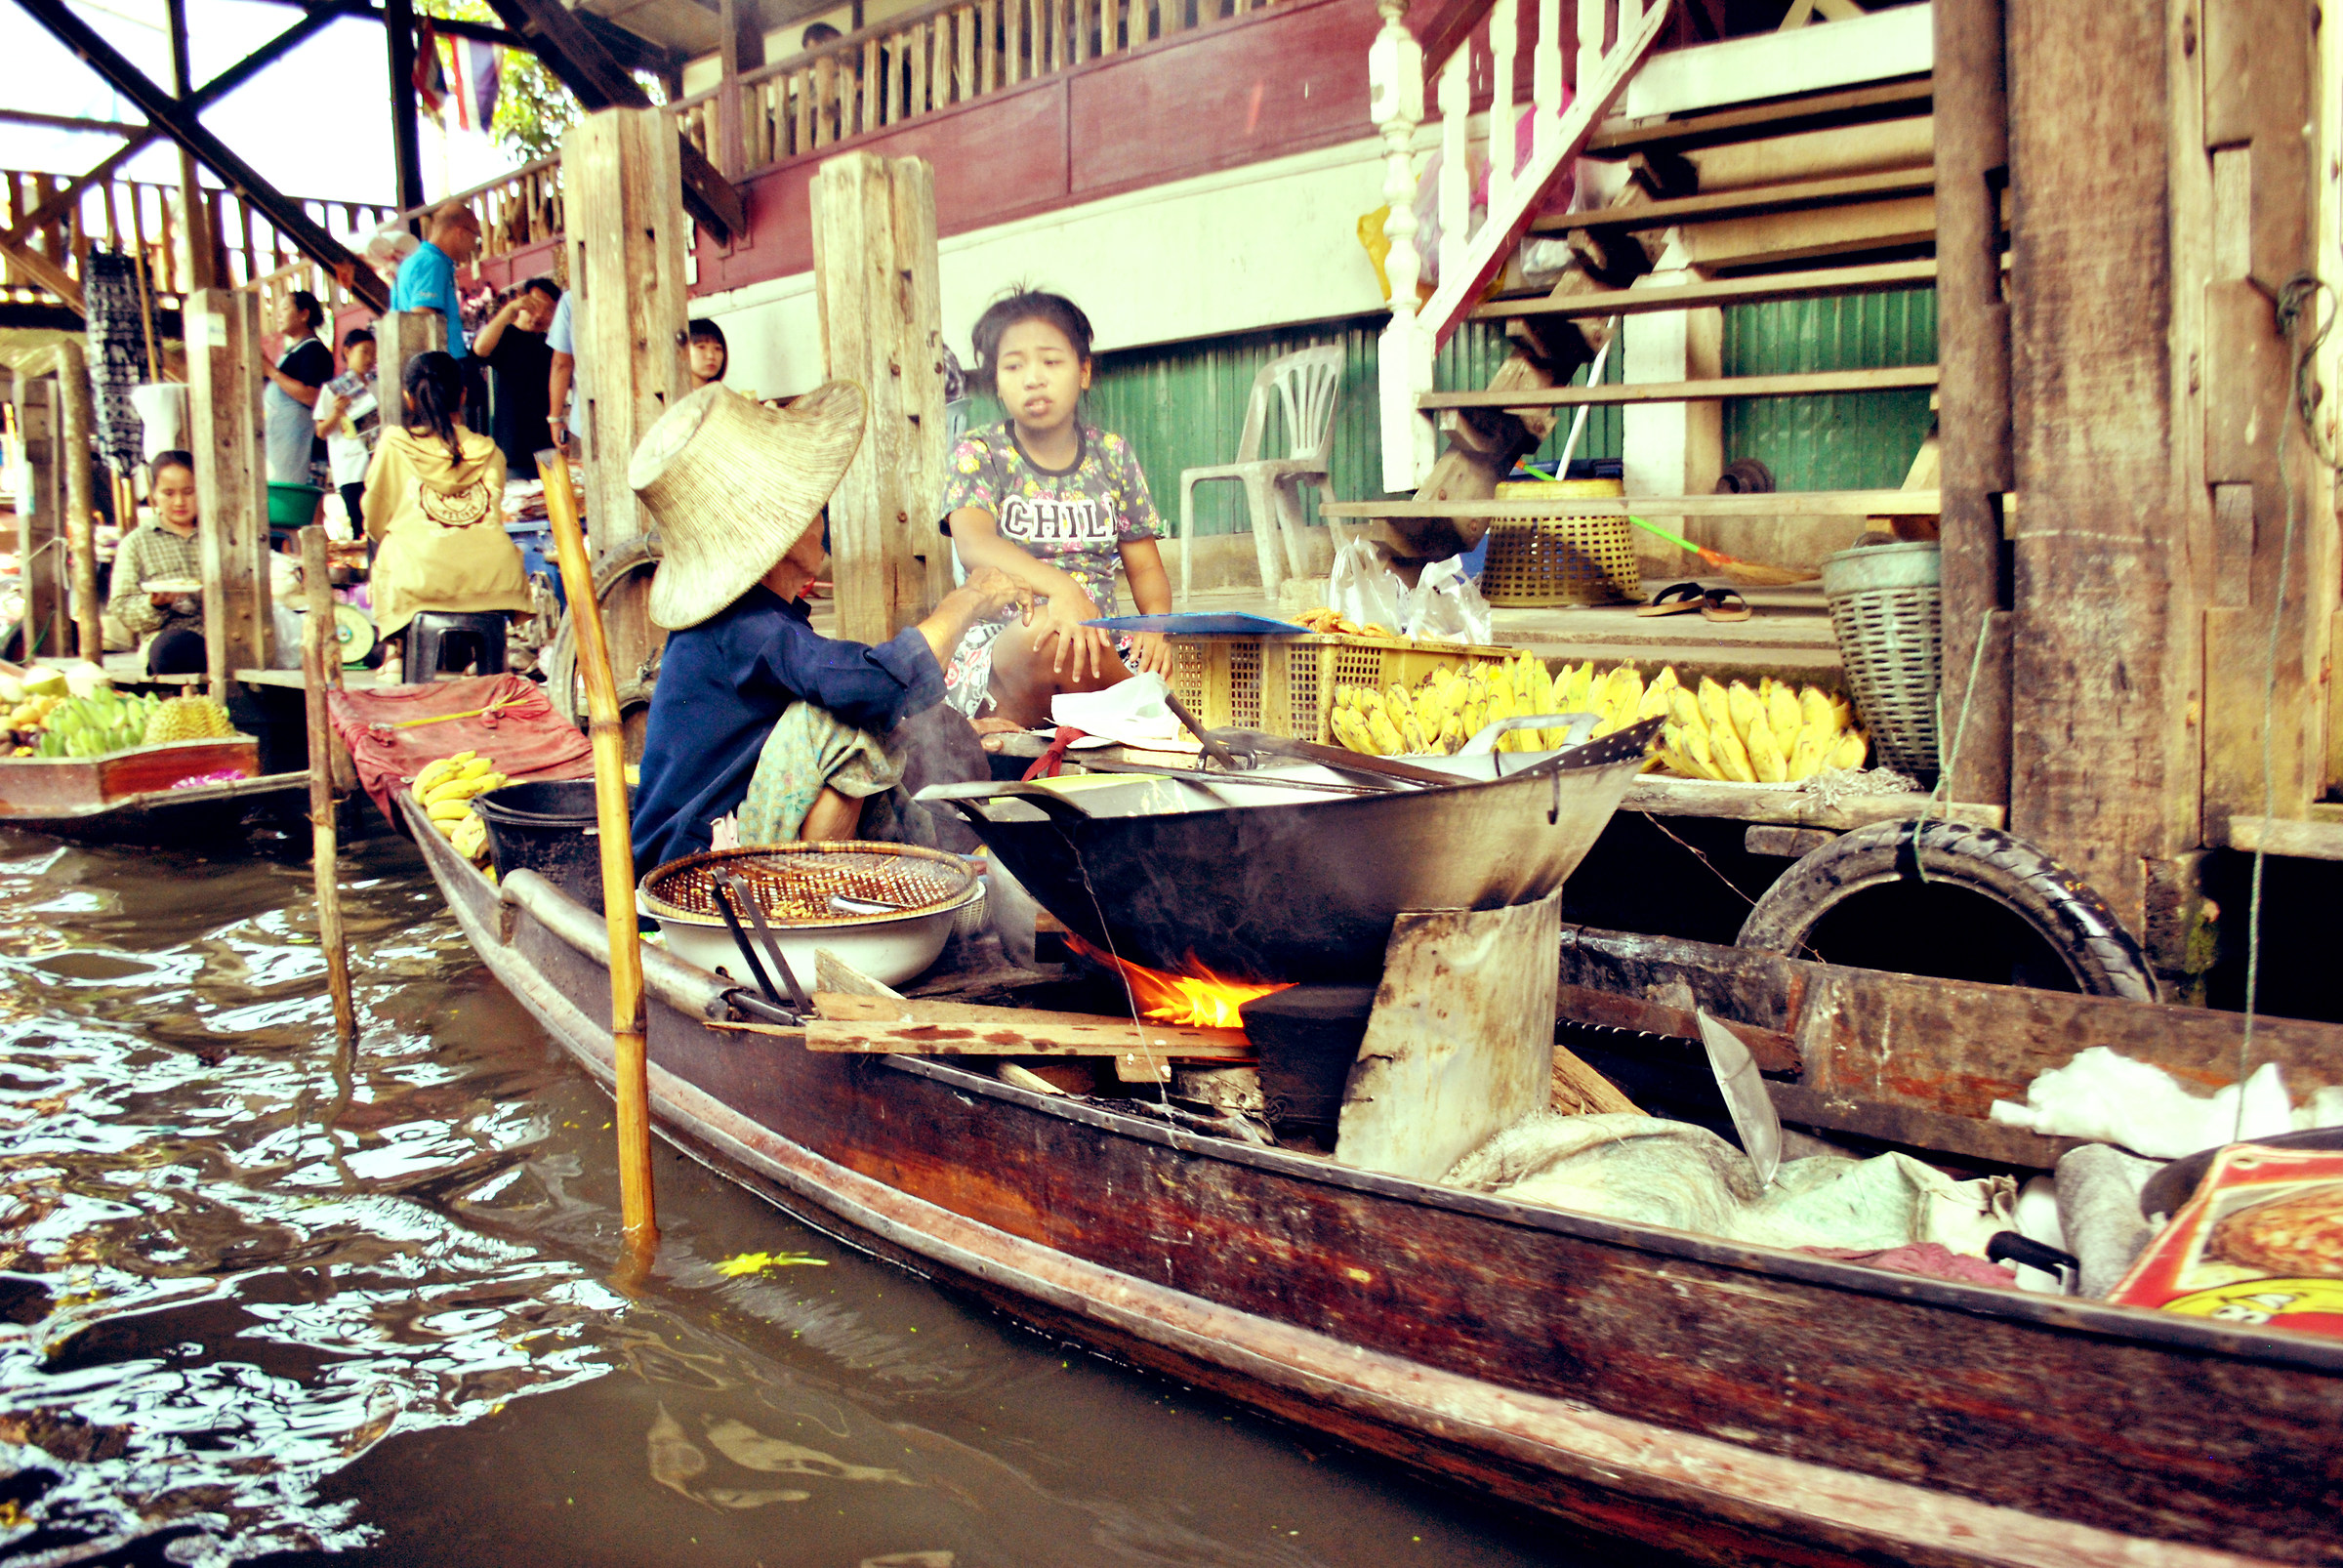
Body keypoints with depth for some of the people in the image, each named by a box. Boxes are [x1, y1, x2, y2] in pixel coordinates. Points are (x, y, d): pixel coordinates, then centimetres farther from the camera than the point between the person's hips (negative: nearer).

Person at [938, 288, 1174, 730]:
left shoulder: (1112, 455, 13)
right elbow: (973, 544, -17)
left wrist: (1155, 628, -11)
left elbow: (1146, 569, 14)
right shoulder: (979, 453, 3)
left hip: (1097, 656, 3)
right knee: (1044, 630, -38)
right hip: (992, 654, -2)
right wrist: (1059, 587, -37)